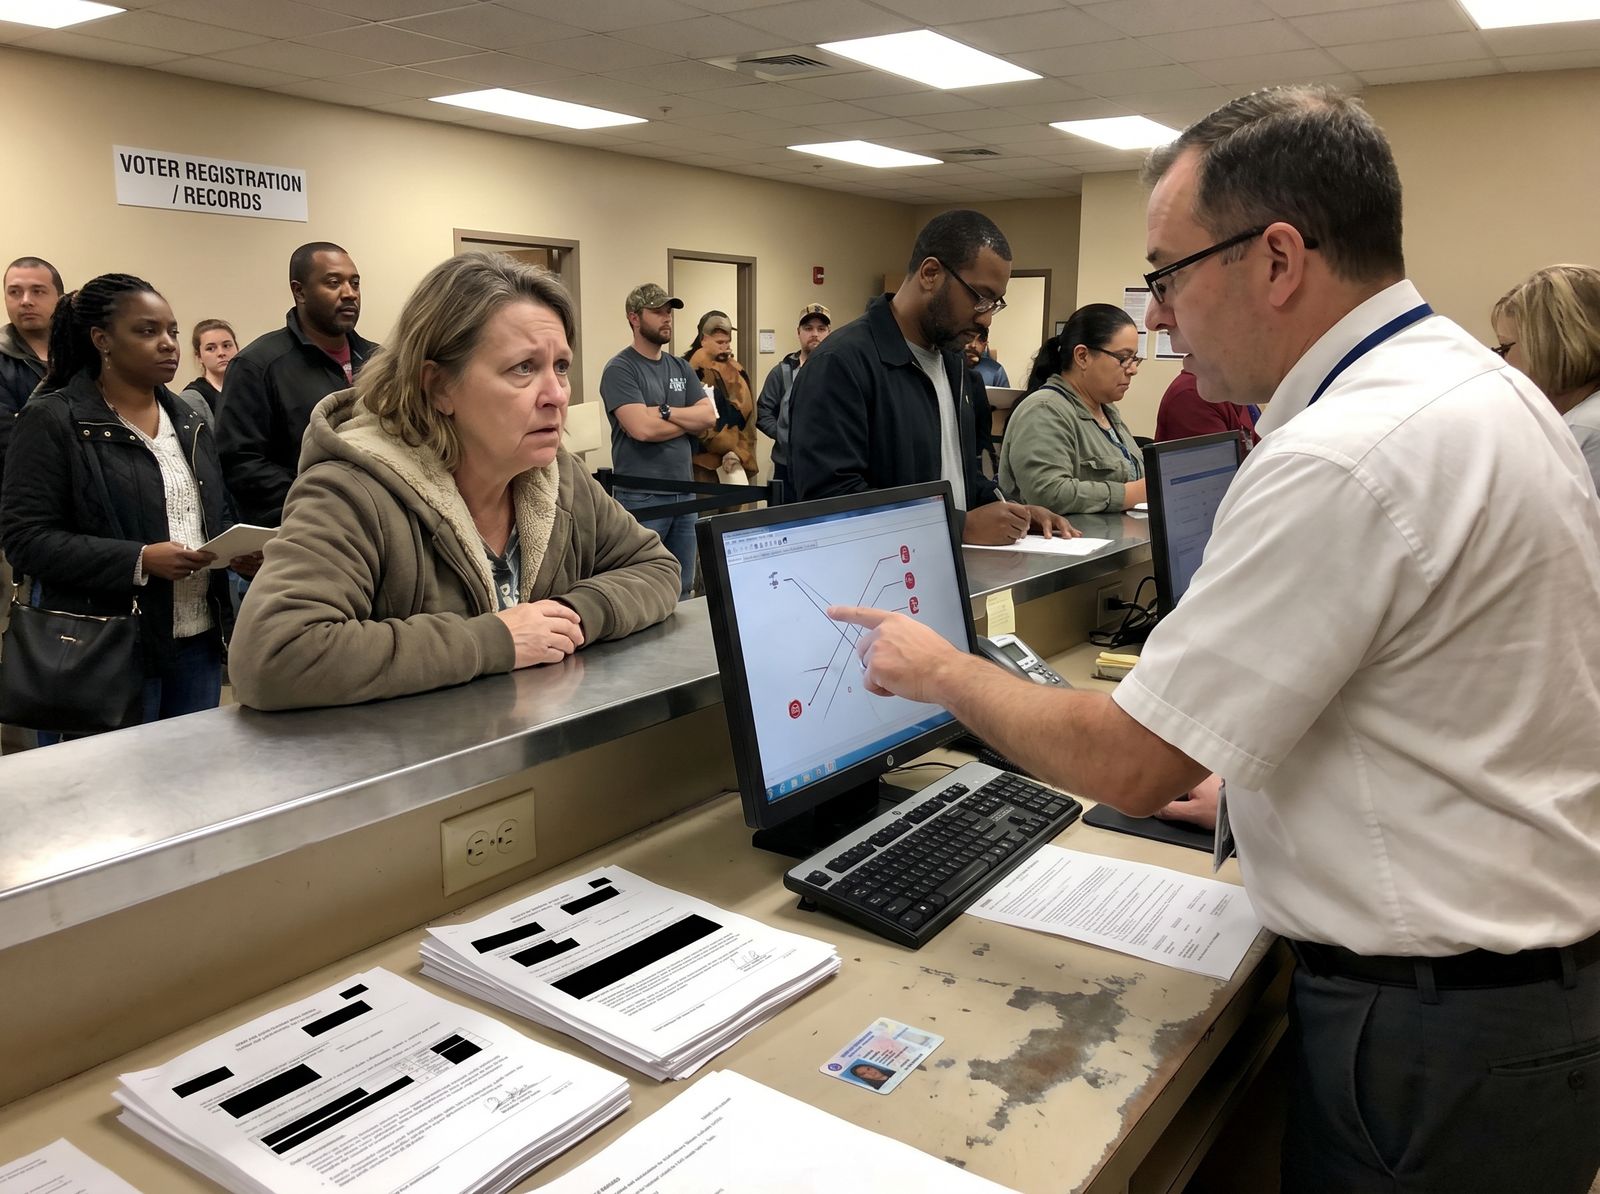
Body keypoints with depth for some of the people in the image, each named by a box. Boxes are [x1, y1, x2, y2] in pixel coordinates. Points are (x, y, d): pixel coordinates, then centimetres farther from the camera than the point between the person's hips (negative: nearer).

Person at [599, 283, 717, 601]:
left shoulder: (680, 367, 14)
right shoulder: (620, 369, -7)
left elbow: (710, 416, 3)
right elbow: (642, 428, -19)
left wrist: (666, 412, -12)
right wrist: (691, 419, -3)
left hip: (683, 493, 7)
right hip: (641, 498, -6)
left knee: (683, 590, 11)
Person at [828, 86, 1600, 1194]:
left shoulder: (1343, 461, -28)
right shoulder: (1486, 386, 5)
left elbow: (1131, 763, -22)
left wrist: (939, 670, -8)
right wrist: (1256, 790, 11)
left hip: (1430, 1033, -9)